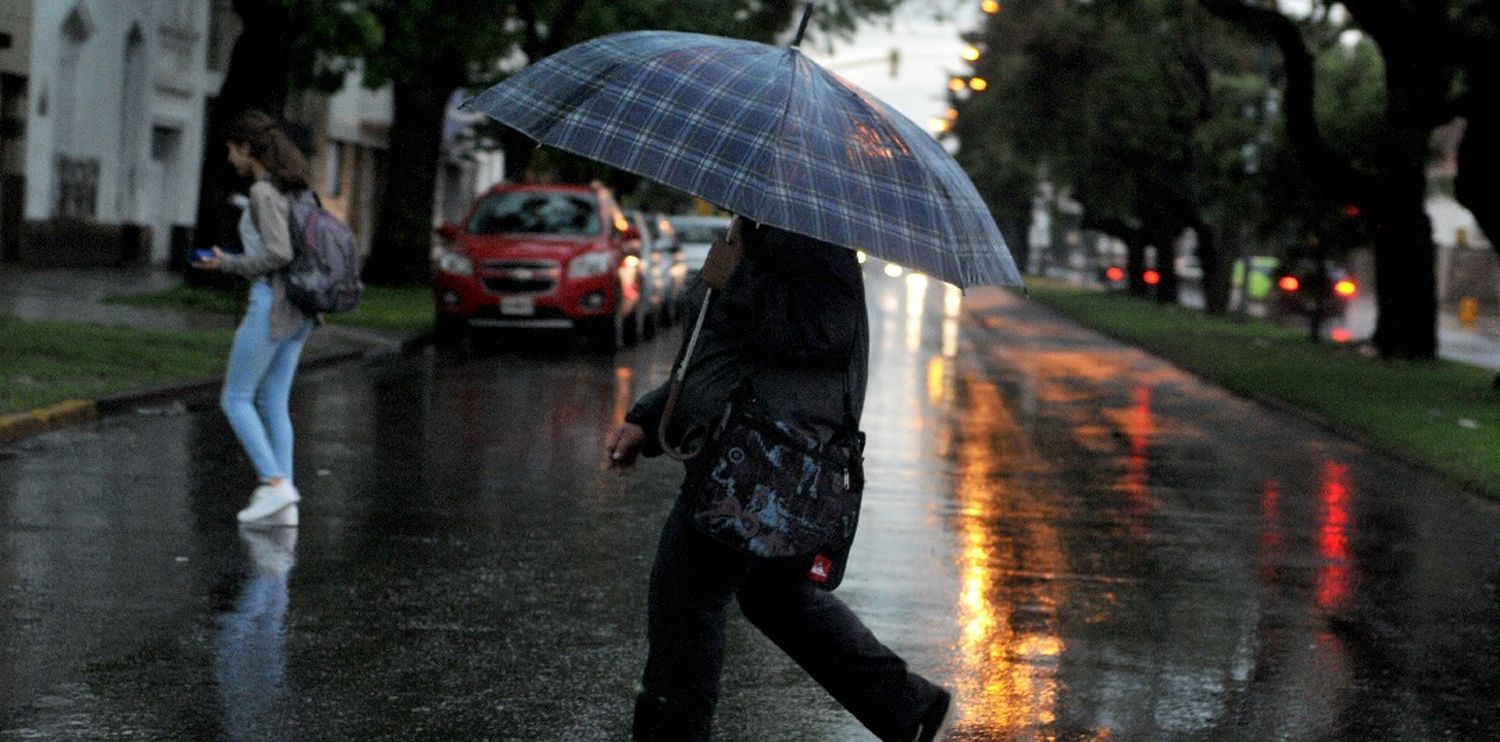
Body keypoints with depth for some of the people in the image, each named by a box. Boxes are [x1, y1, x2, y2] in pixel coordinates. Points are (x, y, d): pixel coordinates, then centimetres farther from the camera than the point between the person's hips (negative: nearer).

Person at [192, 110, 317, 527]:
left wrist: (228, 264, -8)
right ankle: (284, 506, 6)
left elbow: (279, 254, -22)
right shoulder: (295, 188, 14)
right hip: (298, 309, 9)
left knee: (235, 399, 2)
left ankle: (275, 483, -7)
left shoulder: (263, 191, -13)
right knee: (273, 403, 10)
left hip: (272, 305, -9)